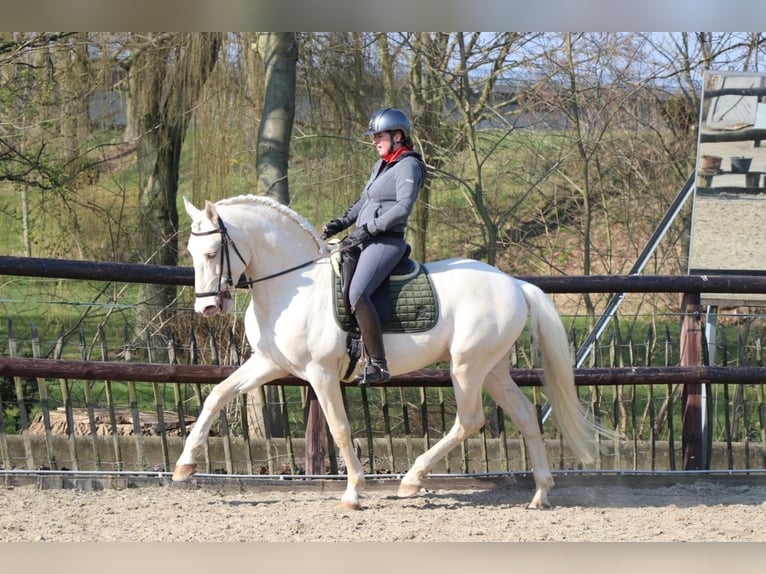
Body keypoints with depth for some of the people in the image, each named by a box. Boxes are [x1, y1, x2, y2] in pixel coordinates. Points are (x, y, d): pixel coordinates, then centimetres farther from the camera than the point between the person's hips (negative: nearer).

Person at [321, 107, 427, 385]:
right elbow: (364, 201, 26)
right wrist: (341, 222, 10)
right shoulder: (382, 165, 20)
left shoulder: (407, 166, -9)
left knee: (357, 294, -27)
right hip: (366, 241, 11)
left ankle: (378, 365, -28)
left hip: (386, 242, -11)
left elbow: (403, 207, -20)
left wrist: (368, 228, -19)